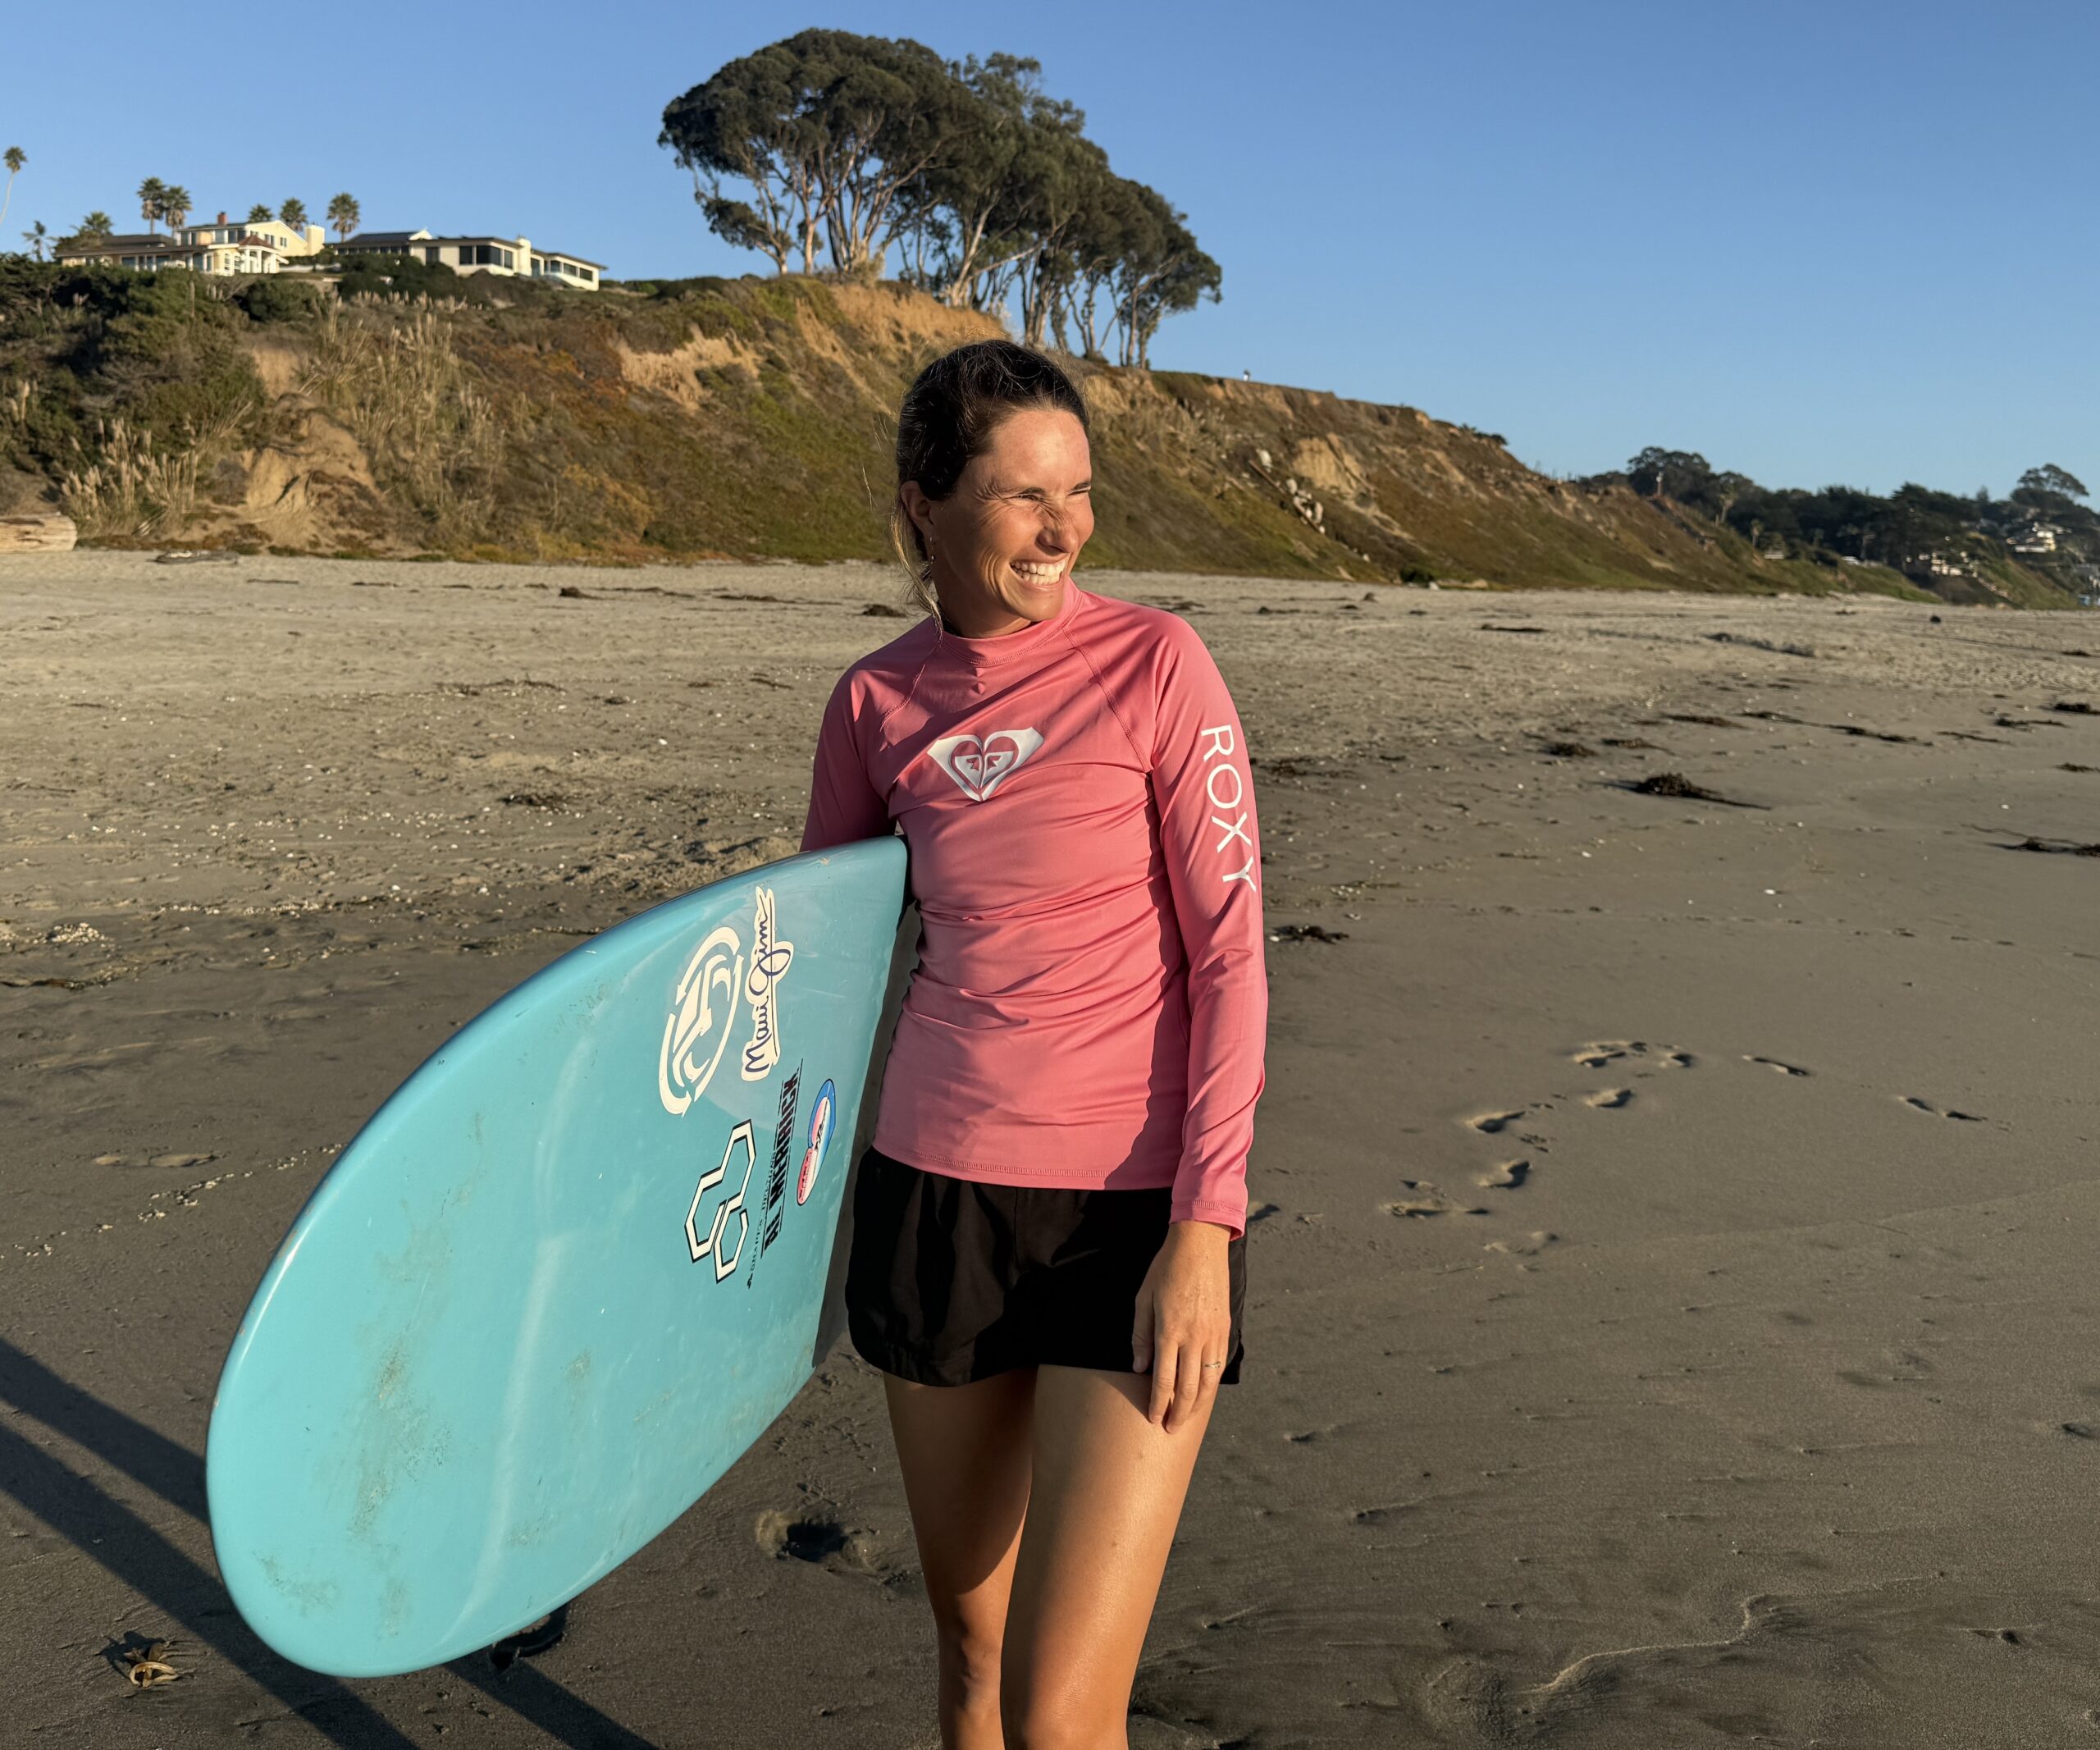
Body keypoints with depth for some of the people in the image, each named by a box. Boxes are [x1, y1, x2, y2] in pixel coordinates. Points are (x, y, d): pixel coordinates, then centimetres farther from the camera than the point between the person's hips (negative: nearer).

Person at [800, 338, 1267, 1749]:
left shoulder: (1157, 663, -8)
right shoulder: (876, 700, 3)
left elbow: (1231, 955, -9)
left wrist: (1204, 1226, -15)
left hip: (1139, 1211, -4)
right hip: (937, 1194, 4)